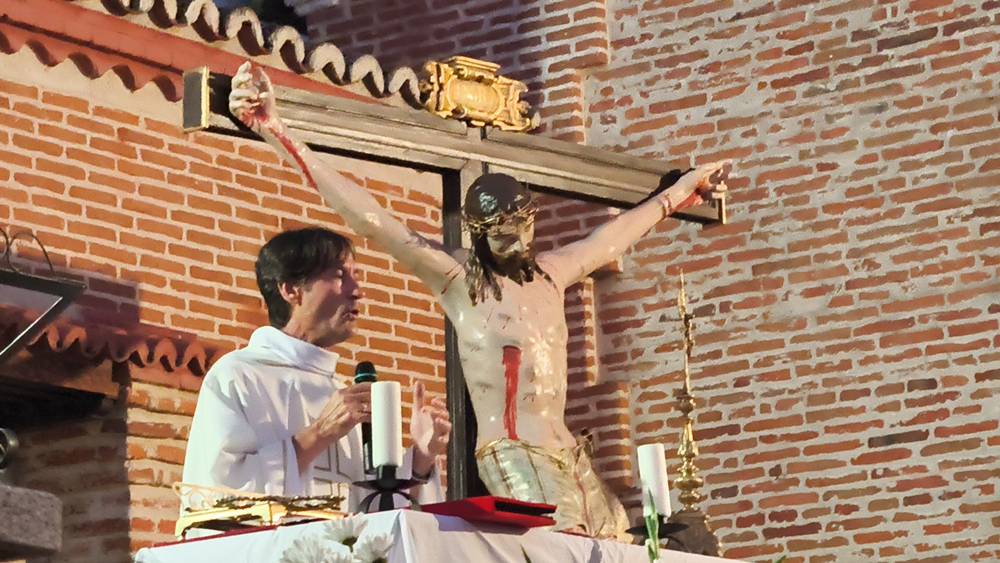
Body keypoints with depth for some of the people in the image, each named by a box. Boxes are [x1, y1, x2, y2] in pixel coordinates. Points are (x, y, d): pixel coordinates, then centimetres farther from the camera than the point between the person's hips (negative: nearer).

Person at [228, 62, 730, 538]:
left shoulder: (548, 273, 17)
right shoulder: (457, 277, -1)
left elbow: (614, 236, 34)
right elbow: (369, 219, -9)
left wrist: (677, 195, 46)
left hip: (567, 453, 8)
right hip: (513, 454, -8)